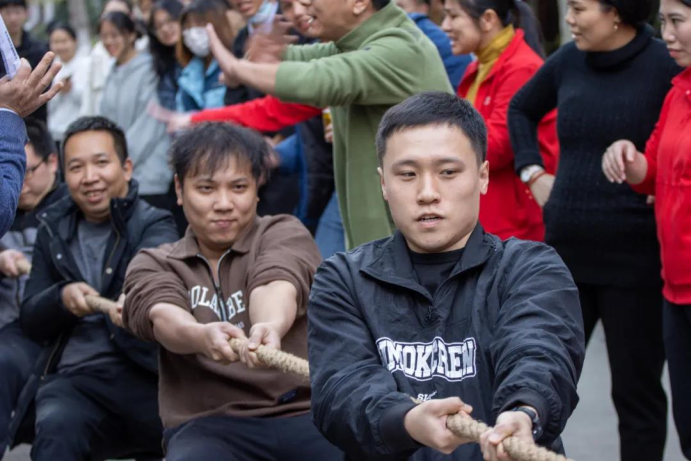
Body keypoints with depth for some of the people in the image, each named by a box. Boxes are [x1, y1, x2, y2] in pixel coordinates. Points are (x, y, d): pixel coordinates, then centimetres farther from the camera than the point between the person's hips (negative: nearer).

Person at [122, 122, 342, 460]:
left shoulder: (283, 233, 11)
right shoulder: (153, 265, 15)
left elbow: (275, 284, -13)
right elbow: (162, 315, -10)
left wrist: (271, 325, -38)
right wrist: (201, 336, -34)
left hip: (305, 412, -1)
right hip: (206, 423, 1)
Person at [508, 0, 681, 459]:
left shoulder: (665, 65, -13)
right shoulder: (568, 61, 5)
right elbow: (520, 111, 23)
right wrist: (532, 172, 12)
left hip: (633, 259, -5)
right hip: (565, 250, 5)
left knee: (636, 388, 7)